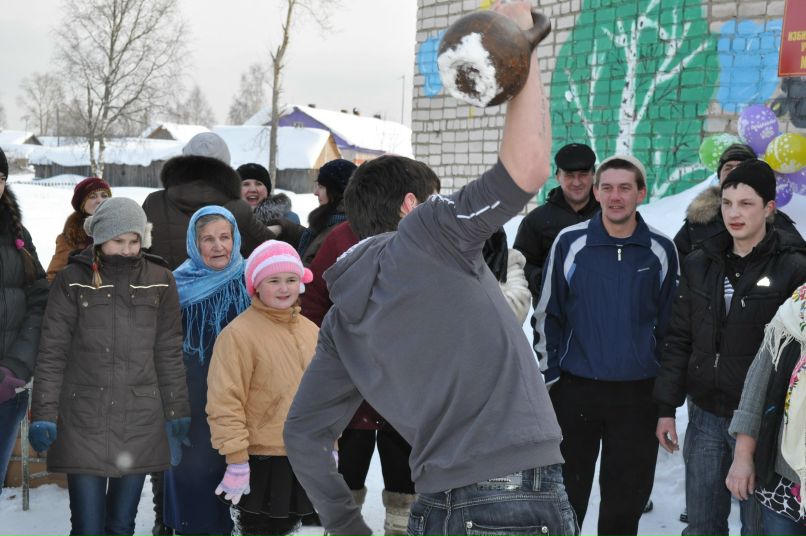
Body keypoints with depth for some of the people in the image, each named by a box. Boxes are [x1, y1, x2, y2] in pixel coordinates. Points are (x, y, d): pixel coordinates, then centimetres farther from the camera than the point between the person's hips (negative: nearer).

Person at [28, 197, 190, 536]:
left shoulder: (159, 281, 4)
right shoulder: (73, 280, -2)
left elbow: (169, 353, 9)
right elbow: (52, 352, -1)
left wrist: (176, 413, 9)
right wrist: (43, 415, -6)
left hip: (140, 422, 2)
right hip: (83, 422, -2)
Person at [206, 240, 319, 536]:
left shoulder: (311, 331, 9)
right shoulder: (239, 333, -13)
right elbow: (225, 402, -16)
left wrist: (329, 445, 16)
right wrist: (236, 459, -18)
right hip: (262, 461, -6)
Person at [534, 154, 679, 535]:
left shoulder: (661, 251, 0)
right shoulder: (569, 243, -4)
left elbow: (669, 322, 9)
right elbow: (547, 314, 2)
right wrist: (551, 375, 0)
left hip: (638, 395, 1)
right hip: (575, 390, -1)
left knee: (627, 497, 11)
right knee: (567, 492, 10)